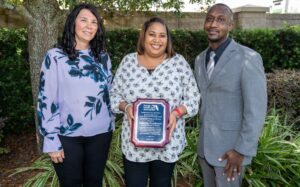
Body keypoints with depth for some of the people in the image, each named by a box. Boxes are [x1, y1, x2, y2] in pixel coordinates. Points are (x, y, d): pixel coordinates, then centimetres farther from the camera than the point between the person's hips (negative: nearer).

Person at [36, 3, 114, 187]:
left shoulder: (103, 57, 5)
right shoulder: (55, 56, -8)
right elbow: (46, 100, -9)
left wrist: (111, 123, 9)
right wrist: (51, 140, -10)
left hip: (100, 133, 4)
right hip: (68, 136, -3)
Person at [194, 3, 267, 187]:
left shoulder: (248, 58, -17)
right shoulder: (201, 59, 5)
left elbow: (256, 110, -19)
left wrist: (241, 150, -19)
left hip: (231, 147, -6)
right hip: (205, 144, 6)